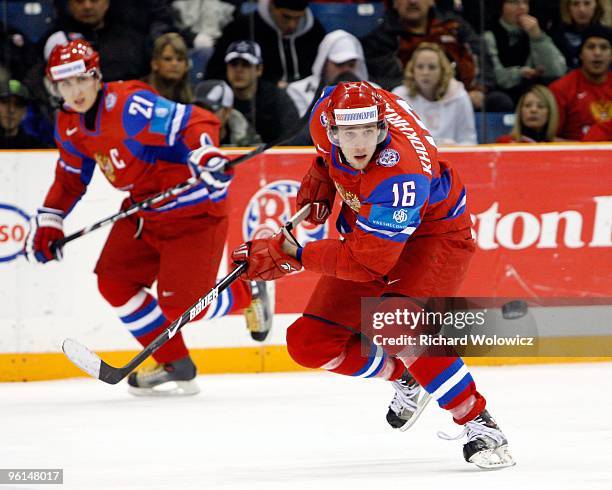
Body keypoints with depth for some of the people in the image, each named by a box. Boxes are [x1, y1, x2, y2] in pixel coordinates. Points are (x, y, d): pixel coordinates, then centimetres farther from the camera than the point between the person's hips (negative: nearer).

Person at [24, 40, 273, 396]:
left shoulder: (129, 106, -27)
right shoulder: (70, 125, 2)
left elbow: (196, 123, -32)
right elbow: (71, 177, 18)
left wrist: (205, 155, -50)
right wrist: (49, 222, 10)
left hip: (194, 209, -9)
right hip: (144, 210, 9)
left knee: (180, 306, -11)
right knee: (114, 282, -2)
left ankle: (248, 295, 22)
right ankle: (174, 365, 11)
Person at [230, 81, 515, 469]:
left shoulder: (401, 173, -39)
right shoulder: (328, 111, -20)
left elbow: (368, 261, -35)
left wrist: (291, 255, -32)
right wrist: (319, 182, 2)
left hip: (434, 230, -7)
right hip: (367, 229, 7)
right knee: (310, 343, -1)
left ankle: (481, 426, -24)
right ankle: (404, 377, 25)